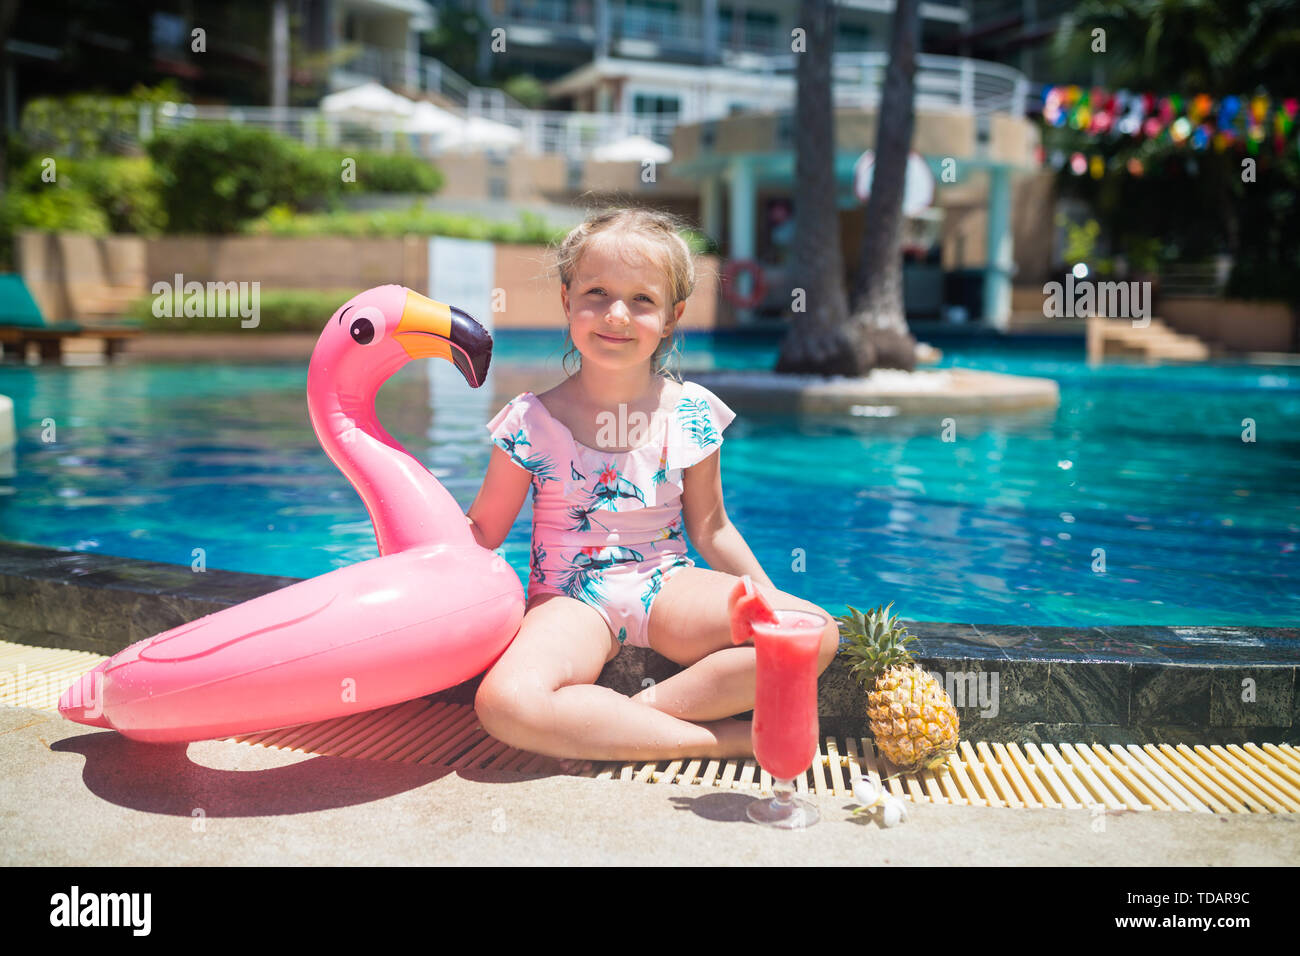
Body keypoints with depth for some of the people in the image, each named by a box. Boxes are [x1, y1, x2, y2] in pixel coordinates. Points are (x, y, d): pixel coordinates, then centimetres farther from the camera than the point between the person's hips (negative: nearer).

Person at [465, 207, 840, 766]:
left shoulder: (691, 415, -1)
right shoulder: (532, 422, -7)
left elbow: (710, 530, 9)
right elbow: (482, 531, 3)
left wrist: (772, 602, 2)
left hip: (667, 587, 2)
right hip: (571, 600, -2)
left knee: (817, 634, -21)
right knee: (506, 703, -36)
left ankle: (627, 715, -19)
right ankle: (732, 737, -25)